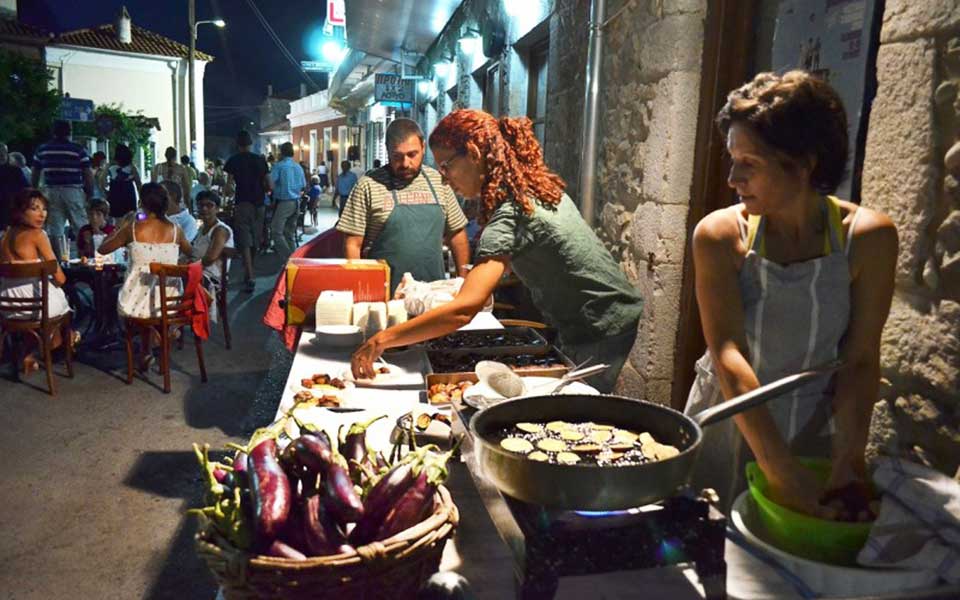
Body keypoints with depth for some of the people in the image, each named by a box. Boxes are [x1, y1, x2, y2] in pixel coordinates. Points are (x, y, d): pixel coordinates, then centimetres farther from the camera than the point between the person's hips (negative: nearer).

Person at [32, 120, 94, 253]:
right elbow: (88, 174, -6)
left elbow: (35, 174, 13)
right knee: (82, 229, 4)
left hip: (51, 191, 3)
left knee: (53, 232, 5)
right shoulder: (78, 150, -2)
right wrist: (90, 193, 2)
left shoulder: (41, 150, 9)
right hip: (73, 191, -3)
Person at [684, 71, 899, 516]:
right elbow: (727, 356, -24)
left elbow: (859, 362, -10)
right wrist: (780, 471, -31)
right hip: (726, 429, 0)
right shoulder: (720, 235, -17)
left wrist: (849, 458, -22)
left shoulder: (867, 237, -13)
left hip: (812, 433, 1)